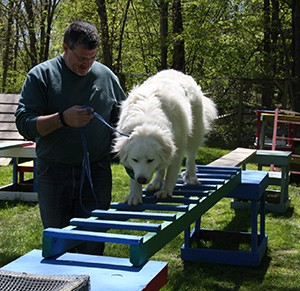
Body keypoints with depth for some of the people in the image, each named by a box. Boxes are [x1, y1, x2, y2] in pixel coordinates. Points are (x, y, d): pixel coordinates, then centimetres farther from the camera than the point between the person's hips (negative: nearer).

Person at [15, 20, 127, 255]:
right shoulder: (41, 75, -1)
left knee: (93, 245, 6)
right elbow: (24, 124, -8)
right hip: (53, 175, -1)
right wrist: (62, 119, -22)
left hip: (96, 174, 1)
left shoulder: (106, 76, 7)